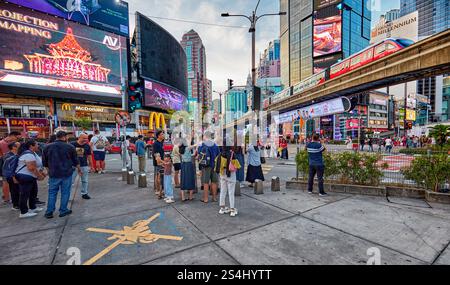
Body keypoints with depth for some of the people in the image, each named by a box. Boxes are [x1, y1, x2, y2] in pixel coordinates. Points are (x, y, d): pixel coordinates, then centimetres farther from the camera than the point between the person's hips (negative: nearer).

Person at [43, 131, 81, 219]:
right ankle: (63, 211, 14)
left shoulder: (47, 147, 2)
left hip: (53, 174, 3)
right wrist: (79, 170, 14)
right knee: (65, 192, 7)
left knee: (52, 192, 13)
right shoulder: (70, 147, -6)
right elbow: (76, 161, 0)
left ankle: (49, 212, 16)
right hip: (67, 173, -2)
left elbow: (44, 162, 10)